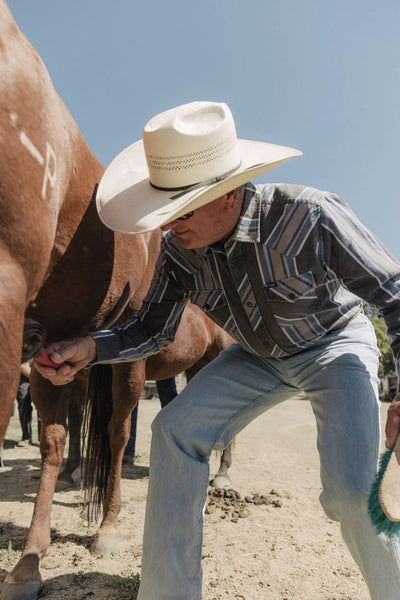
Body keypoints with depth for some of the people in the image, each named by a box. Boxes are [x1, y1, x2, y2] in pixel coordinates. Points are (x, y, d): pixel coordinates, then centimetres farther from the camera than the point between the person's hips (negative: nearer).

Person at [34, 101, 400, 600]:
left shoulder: (309, 215, -32)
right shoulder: (178, 247, -16)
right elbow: (153, 328, -6)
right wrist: (91, 348, -24)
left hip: (336, 343, -4)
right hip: (258, 356, 5)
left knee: (350, 492, -21)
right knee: (176, 428, -14)